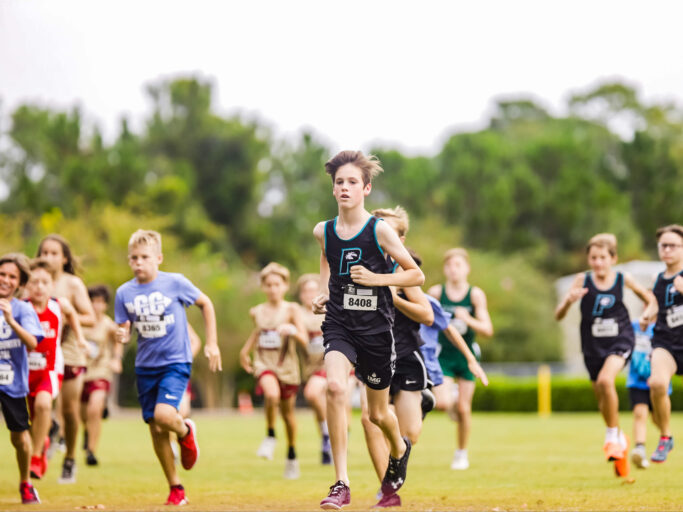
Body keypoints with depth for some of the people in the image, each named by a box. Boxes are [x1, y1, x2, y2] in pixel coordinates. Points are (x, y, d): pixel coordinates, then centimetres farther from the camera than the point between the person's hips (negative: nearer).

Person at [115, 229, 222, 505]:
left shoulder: (175, 283, -8)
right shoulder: (125, 293, -1)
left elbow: (206, 304, 5)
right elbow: (124, 330, 6)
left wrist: (212, 343, 3)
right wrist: (121, 335, -19)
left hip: (176, 362, -4)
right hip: (145, 366, 4)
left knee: (163, 414, -25)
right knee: (155, 429, 3)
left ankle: (186, 432, 11)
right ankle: (175, 487, 16)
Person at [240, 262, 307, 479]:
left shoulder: (291, 309, -5)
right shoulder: (258, 311, 5)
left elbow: (304, 340, -12)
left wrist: (292, 330, -30)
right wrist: (245, 351, 25)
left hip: (287, 365, 0)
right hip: (264, 363, 1)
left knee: (288, 411, 11)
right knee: (272, 394, -31)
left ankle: (292, 456, 31)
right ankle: (270, 436, -8)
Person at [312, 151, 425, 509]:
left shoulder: (379, 231, -9)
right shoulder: (323, 231, 1)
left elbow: (417, 275, -3)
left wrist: (377, 278, -15)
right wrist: (323, 292, 7)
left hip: (375, 328, -1)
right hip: (339, 323, 1)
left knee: (378, 413, 12)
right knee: (335, 386, -27)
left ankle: (399, 448, 51)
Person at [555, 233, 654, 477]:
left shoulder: (623, 279, -6)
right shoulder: (583, 280, -7)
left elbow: (649, 299, 13)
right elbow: (558, 316, -9)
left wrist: (644, 317, -5)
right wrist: (569, 300, -28)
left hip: (620, 340, -3)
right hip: (593, 346, 3)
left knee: (605, 380, -29)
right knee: (603, 398, 12)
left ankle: (612, 435, -11)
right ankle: (620, 440, 37)